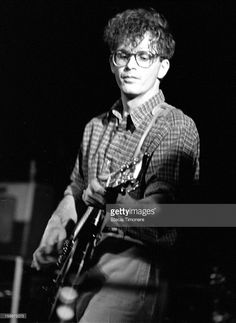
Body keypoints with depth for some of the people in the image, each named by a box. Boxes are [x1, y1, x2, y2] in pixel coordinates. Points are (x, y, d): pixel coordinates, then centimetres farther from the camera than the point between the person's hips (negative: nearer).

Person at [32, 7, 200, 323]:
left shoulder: (177, 128, -8)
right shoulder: (96, 128, 13)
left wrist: (111, 201, -36)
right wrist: (55, 229, 7)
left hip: (134, 265, -7)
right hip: (81, 266, 7)